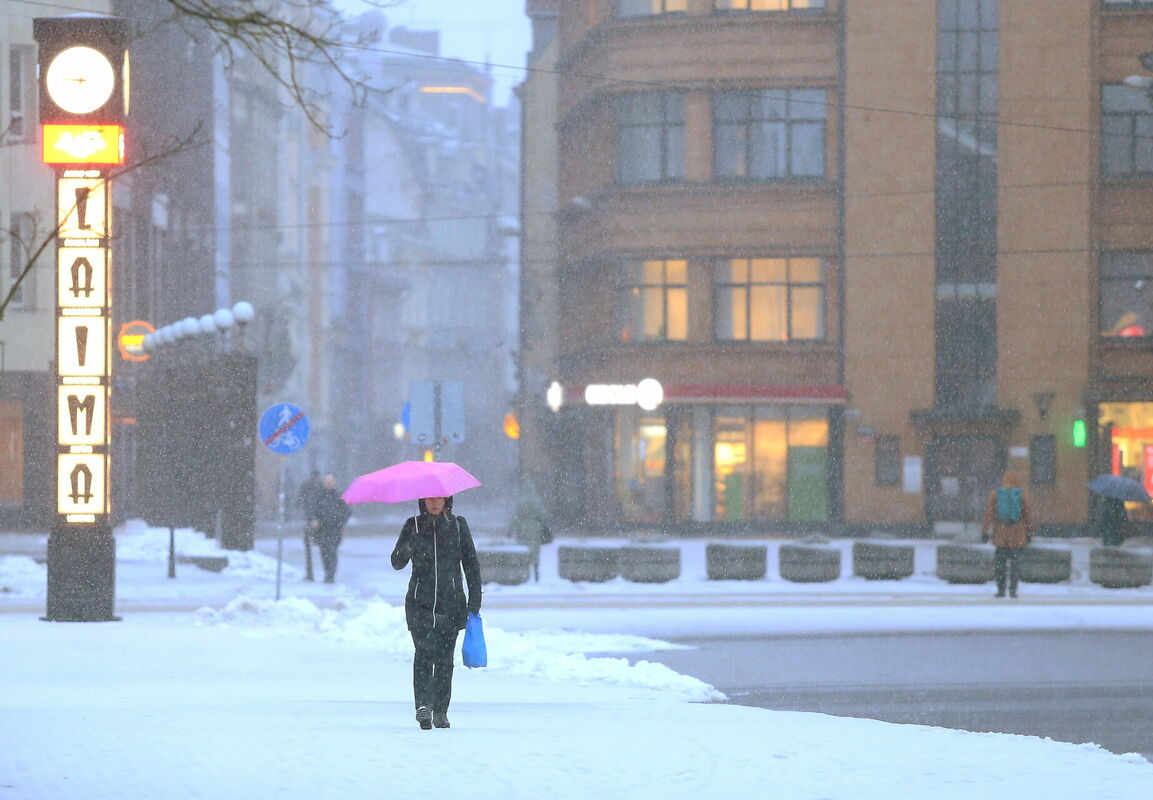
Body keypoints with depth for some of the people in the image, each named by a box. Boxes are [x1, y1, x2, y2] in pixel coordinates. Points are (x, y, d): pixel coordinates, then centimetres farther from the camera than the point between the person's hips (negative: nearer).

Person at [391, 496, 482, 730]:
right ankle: (423, 706, -26)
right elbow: (397, 563, 1)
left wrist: (474, 601, 4)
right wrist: (405, 550, -23)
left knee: (445, 658, 2)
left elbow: (471, 564, 10)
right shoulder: (413, 526, 6)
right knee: (424, 652, -17)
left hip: (451, 603, 1)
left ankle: (440, 712, 10)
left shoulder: (458, 525, 7)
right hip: (420, 603, -1)